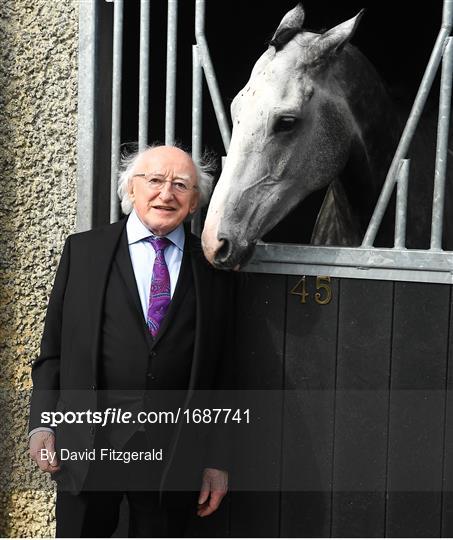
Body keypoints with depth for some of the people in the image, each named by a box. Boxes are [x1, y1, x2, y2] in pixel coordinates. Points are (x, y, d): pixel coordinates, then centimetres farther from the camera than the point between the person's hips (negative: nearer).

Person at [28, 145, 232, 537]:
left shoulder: (211, 269, 4)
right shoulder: (83, 250, 3)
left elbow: (217, 373, 6)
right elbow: (53, 348, 5)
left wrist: (216, 460, 5)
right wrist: (42, 424, -3)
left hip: (173, 454, 1)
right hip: (86, 444, 0)